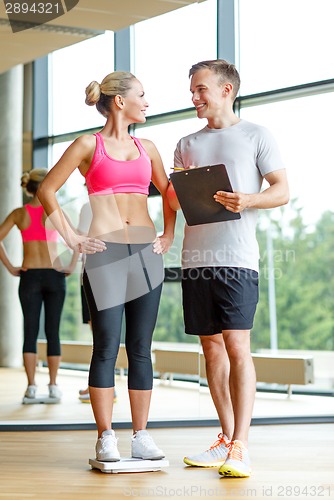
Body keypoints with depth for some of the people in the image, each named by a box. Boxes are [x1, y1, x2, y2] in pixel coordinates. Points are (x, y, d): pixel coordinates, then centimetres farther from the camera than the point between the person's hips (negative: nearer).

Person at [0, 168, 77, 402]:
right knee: (53, 332, 4)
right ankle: (53, 386, 4)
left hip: (30, 276, 1)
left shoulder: (19, 213, 1)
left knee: (30, 332, 4)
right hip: (54, 276, -1)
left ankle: (31, 386, -1)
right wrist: (72, 266, -6)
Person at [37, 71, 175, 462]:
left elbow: (168, 192, 28)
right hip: (105, 253, -4)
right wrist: (70, 237, -2)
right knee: (106, 347, -4)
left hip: (146, 253, 4)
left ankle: (141, 436, 9)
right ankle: (105, 438, 2)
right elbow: (47, 190, 3)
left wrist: (169, 235, 16)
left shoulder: (147, 148, 15)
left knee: (140, 348, 5)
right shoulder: (89, 145, 3)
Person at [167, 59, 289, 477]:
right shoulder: (187, 144, 19)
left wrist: (248, 200, -19)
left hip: (237, 258, -5)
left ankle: (241, 447, -12)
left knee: (237, 346, -12)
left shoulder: (255, 136, 6)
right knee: (212, 347, 7)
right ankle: (226, 439, 15)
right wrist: (176, 187, -4)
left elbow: (282, 191, 0)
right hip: (195, 256, 5)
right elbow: (174, 202, 19)